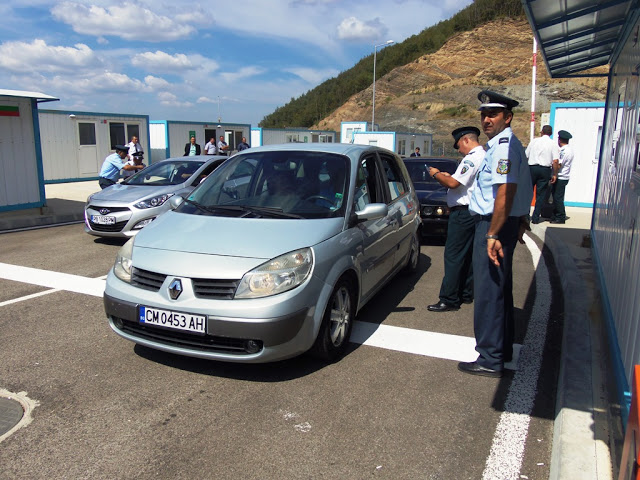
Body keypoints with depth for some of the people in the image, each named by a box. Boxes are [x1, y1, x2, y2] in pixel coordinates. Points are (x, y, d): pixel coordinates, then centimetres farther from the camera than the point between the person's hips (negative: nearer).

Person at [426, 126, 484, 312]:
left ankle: (449, 300, -4)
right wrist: (446, 176, 13)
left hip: (463, 212, -11)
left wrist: (436, 174, -6)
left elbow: (453, 183, -22)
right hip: (473, 212, 11)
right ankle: (465, 294, 24)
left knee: (453, 256, -8)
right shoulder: (483, 156, 17)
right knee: (467, 255, 15)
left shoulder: (472, 158, -16)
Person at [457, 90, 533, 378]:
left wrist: (492, 235, -26)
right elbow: (525, 187, 25)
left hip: (495, 225, -11)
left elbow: (505, 193, -25)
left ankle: (490, 359, 3)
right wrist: (522, 220, 31)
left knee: (488, 292, -5)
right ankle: (503, 349, 33)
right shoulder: (510, 144, 17)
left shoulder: (503, 146, -17)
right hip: (504, 224, 11)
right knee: (500, 289, 19)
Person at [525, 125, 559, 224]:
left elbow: (525, 157, 7)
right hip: (545, 170, -1)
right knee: (541, 194, 5)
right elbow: (555, 161, -6)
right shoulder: (553, 144, 2)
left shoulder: (534, 141, 7)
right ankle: (535, 217, 5)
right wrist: (554, 174, 1)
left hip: (532, 168, 1)